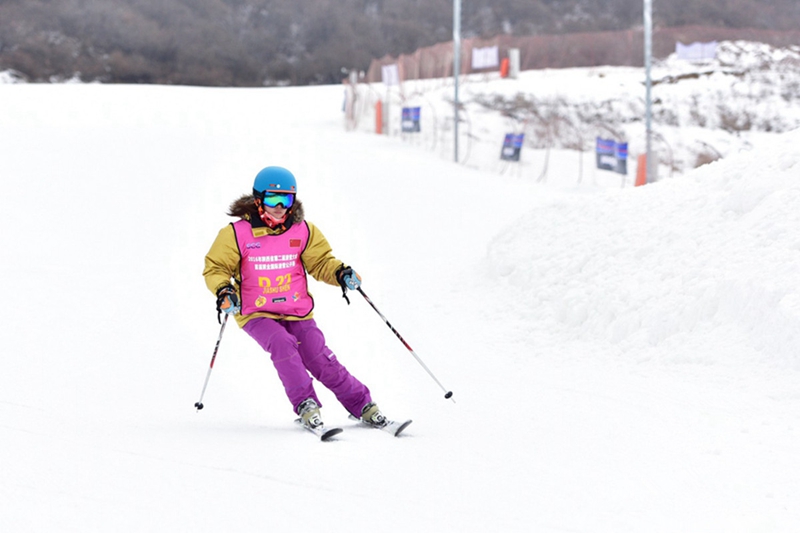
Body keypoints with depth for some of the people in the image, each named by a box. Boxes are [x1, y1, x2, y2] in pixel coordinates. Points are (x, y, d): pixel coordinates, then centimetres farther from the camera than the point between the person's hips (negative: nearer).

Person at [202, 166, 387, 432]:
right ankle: (305, 404, -25)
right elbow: (216, 268, 0)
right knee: (282, 344, -31)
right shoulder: (237, 233, -7)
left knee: (321, 361, -8)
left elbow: (321, 261, 10)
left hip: (297, 313, 2)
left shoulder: (303, 231, 2)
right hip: (257, 315, -2)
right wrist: (224, 290, -21)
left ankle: (363, 404, 6)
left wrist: (340, 273, -11)